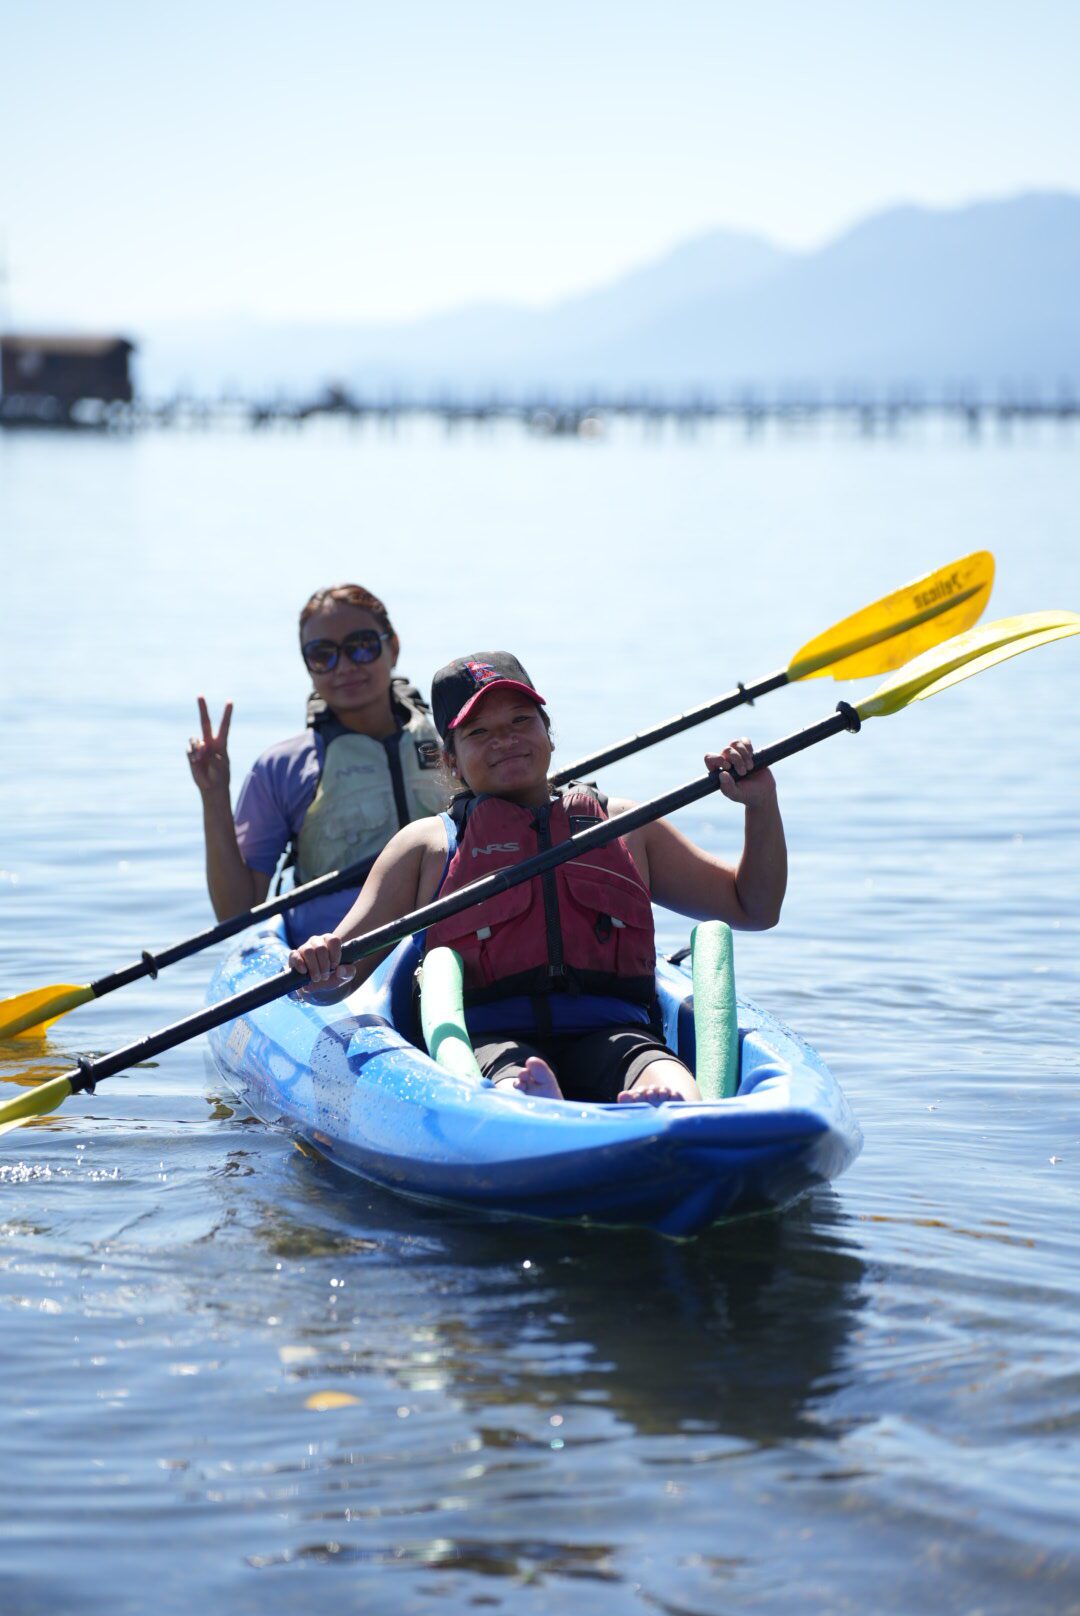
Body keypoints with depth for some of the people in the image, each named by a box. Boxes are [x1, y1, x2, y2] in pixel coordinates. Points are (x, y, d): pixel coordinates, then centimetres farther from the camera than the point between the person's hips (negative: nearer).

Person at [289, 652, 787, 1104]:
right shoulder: (427, 844, 22)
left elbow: (754, 908, 31)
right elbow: (343, 971, 15)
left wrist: (760, 803, 16)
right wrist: (320, 970, -11)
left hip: (612, 1034, 2)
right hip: (489, 1039, -2)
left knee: (668, 1084, -36)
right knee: (514, 1080, -40)